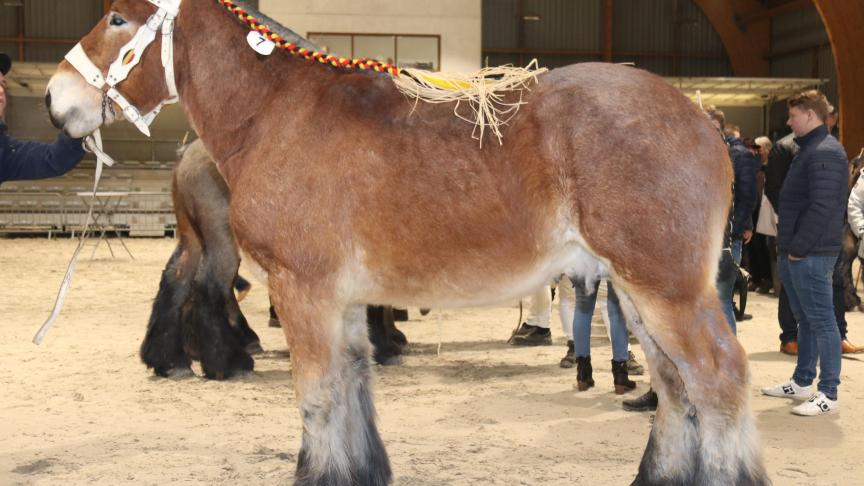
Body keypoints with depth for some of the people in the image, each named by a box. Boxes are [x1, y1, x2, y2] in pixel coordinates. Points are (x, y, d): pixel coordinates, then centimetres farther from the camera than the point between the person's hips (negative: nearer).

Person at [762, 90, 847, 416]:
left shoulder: (825, 153, -16)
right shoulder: (808, 150, 17)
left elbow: (822, 208, -23)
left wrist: (799, 247, -19)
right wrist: (787, 246, 16)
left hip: (811, 255, -10)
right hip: (795, 254, 10)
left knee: (821, 321, -6)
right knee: (806, 319, 17)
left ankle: (829, 395, -1)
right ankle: (802, 383, 27)